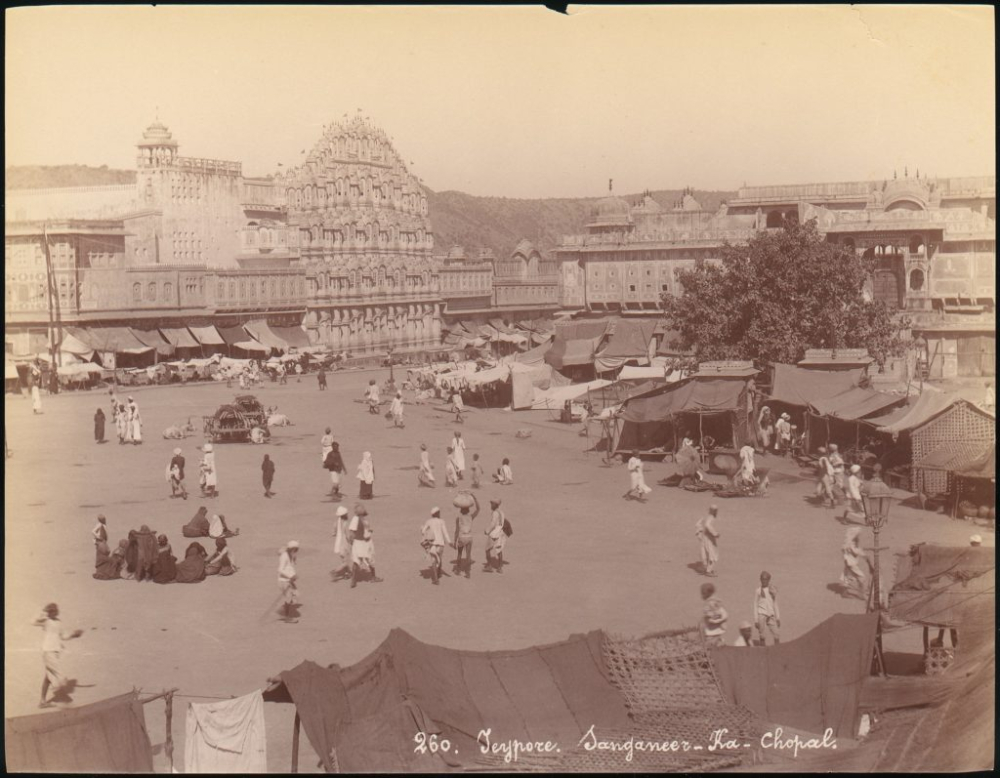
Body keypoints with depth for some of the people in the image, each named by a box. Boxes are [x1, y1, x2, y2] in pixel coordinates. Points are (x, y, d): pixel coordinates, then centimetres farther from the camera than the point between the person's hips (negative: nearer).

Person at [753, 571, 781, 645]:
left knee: (776, 635, -4)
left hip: (771, 615, 3)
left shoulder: (773, 590, 11)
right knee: (761, 636, -4)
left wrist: (778, 617, 12)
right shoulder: (757, 590, 1)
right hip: (761, 614, -3)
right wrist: (756, 620, -4)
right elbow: (755, 605, 1)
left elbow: (775, 604, 16)